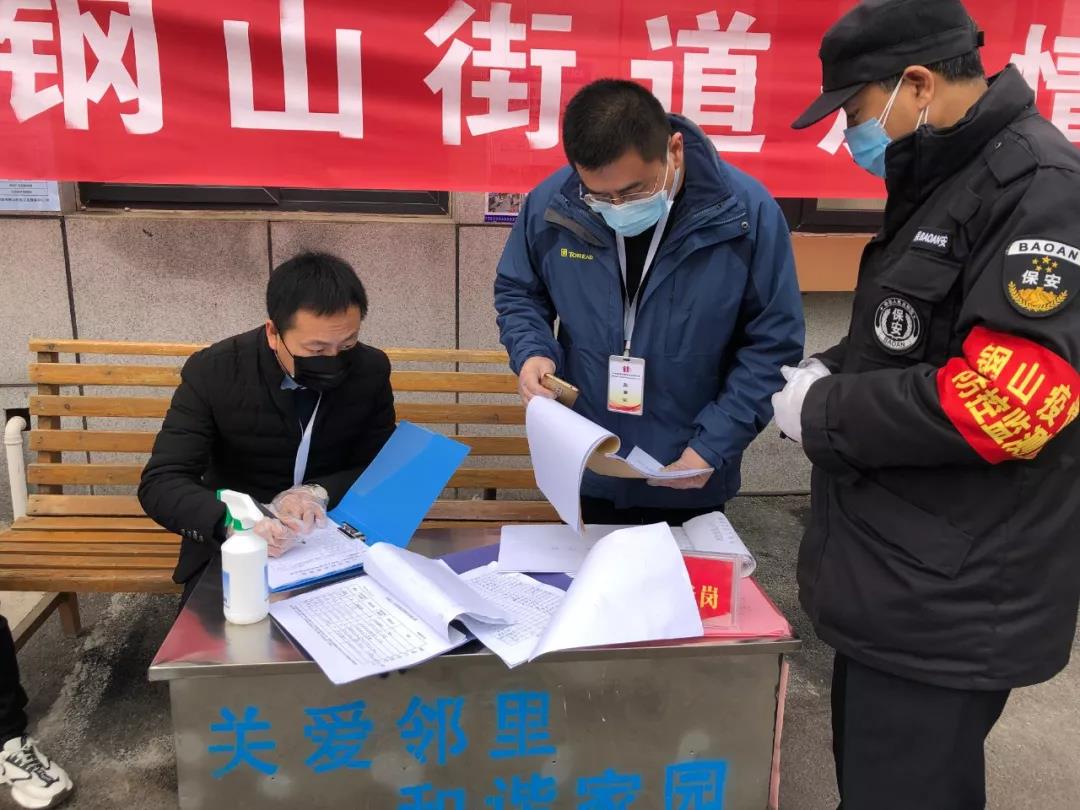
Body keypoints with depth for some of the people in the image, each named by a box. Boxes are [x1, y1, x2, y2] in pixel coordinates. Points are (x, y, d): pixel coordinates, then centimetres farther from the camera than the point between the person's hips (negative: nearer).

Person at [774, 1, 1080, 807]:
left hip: (947, 605, -9)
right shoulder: (943, 184, 13)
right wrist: (831, 370, 4)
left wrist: (822, 412, -18)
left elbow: (1005, 402, -29)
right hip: (893, 582, 10)